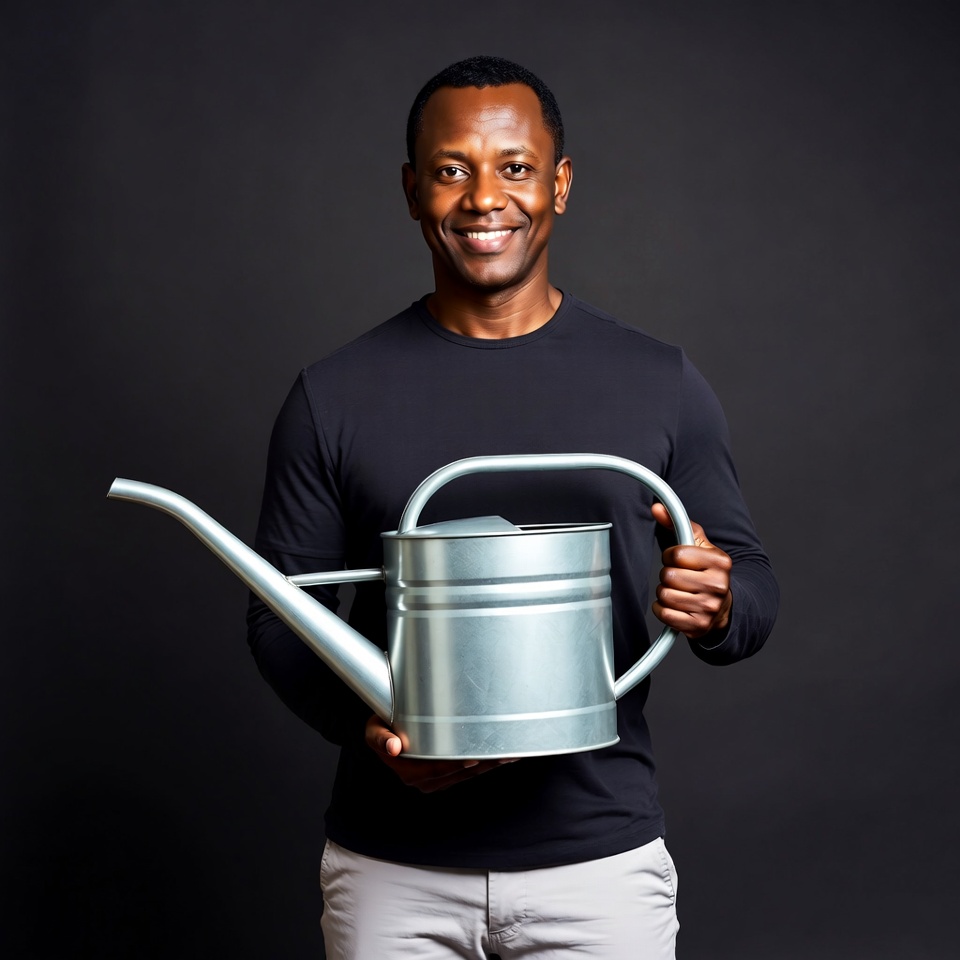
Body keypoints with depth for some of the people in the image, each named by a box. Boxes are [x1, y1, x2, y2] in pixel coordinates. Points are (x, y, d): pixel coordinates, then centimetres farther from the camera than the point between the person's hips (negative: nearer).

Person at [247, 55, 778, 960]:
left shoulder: (659, 385, 1)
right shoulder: (335, 397, 0)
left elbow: (752, 584, 5)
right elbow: (280, 609, 3)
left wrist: (718, 605, -18)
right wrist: (364, 725, -15)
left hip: (601, 860, 0)